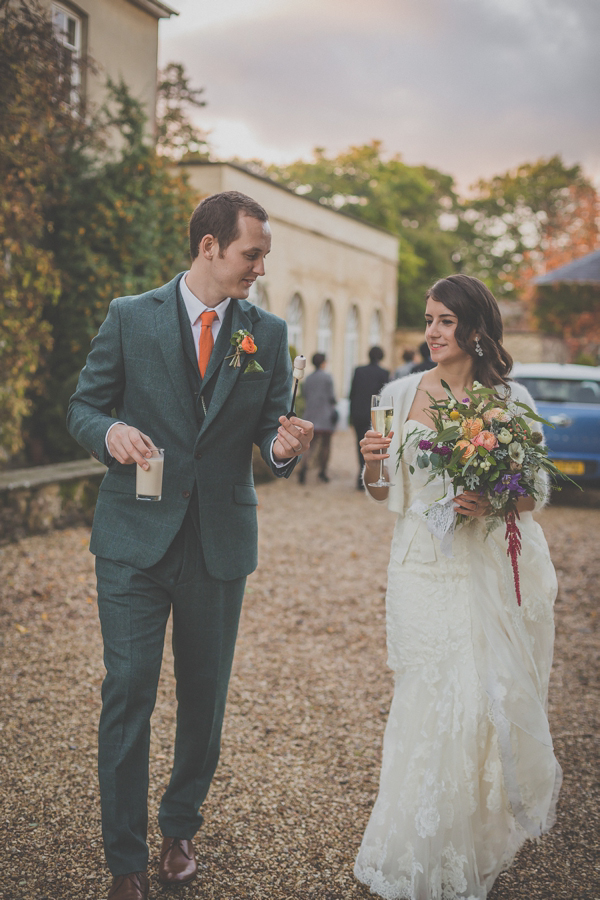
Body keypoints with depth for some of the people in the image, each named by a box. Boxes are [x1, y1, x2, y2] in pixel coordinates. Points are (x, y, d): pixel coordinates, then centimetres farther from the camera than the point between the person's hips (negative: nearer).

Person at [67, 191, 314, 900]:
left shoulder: (268, 333, 5)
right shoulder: (130, 317, 0)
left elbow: (270, 428, 6)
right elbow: (83, 408, 3)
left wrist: (283, 449, -18)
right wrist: (110, 431, -20)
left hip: (220, 542, 2)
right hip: (135, 540, -2)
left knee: (204, 695, 12)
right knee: (128, 693, -3)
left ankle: (180, 828, 34)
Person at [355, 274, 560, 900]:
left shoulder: (511, 399, 0)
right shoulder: (401, 394, 2)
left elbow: (537, 490, 4)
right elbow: (385, 494, 8)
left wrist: (494, 503, -16)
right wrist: (373, 464, -14)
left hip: (490, 570, 0)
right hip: (423, 570, 0)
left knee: (488, 698, 5)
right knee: (426, 703, 2)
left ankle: (475, 848, 33)